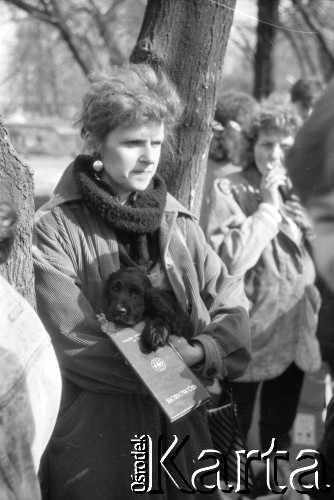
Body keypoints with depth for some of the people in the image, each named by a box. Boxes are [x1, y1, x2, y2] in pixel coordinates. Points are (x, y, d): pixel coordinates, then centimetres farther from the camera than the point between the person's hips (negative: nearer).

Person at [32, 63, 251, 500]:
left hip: (184, 427, 5)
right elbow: (75, 341, -16)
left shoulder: (178, 222, 7)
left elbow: (231, 304, 2)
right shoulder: (56, 228, -8)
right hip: (96, 433, -4)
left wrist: (202, 352, -19)